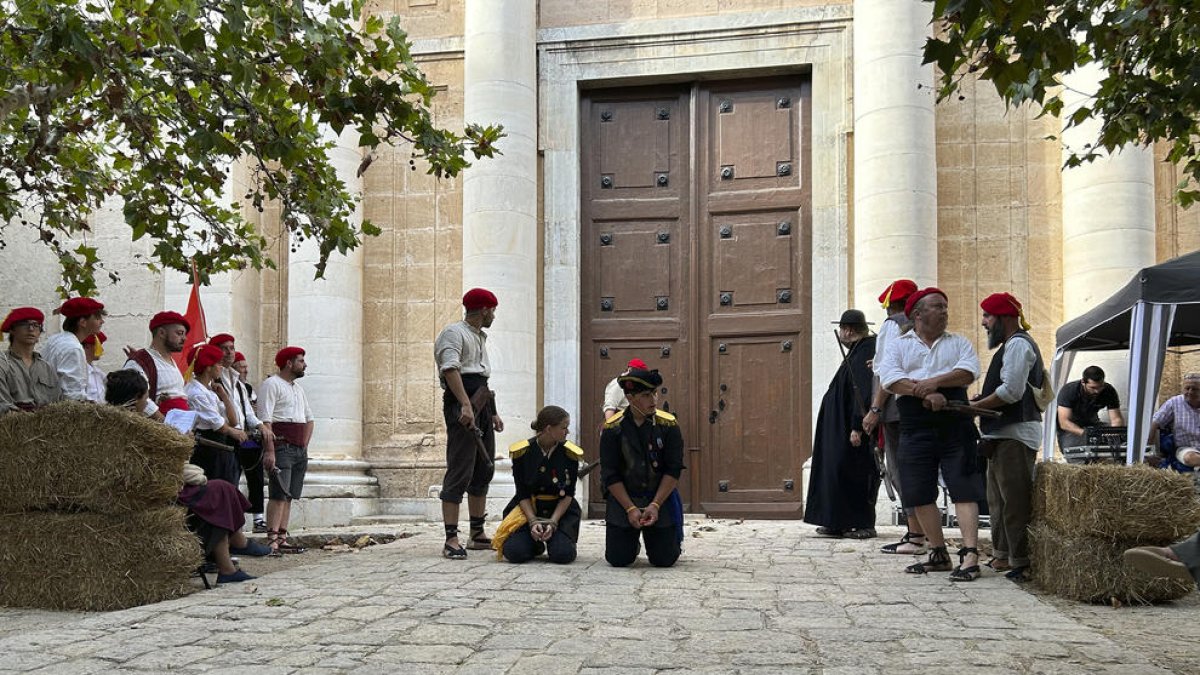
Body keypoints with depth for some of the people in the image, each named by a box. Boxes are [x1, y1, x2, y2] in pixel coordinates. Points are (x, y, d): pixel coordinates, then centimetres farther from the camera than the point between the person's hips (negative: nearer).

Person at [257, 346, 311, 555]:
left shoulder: (298, 388, 23)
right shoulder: (271, 384, -5)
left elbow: (309, 419, 27)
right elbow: (265, 420, -14)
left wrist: (304, 445, 13)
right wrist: (270, 451, -22)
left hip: (299, 449, 8)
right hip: (281, 446, -8)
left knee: (289, 496, 6)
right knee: (279, 494, -14)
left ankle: (282, 539, 7)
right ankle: (271, 540, -17)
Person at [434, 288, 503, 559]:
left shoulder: (480, 338, 26)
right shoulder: (454, 333, -4)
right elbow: (450, 369, -20)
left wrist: (492, 413, 22)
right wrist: (466, 405, -30)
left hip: (481, 406, 10)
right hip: (462, 407, -10)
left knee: (483, 471, 12)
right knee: (459, 473, -13)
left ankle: (477, 535, 20)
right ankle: (451, 539, -14)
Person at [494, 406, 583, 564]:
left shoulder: (570, 454, -7)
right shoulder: (522, 452, -8)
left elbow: (568, 495, -5)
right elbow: (522, 494, -5)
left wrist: (553, 523, -17)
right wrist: (533, 522, -19)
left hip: (560, 510, 0)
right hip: (528, 509, 0)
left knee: (562, 554, -24)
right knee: (514, 552, -22)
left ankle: (552, 540, 13)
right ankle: (536, 545, 14)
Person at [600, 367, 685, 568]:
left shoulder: (668, 425, -7)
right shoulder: (613, 428, -9)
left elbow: (673, 470, -7)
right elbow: (610, 475, -8)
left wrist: (655, 505, -16)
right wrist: (630, 508, -16)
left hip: (661, 498, 0)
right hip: (622, 498, 0)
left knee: (664, 559, -5)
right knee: (618, 559, -5)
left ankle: (673, 539, 31)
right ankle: (633, 542, 31)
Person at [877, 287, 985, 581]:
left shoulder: (958, 342, 13)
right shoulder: (899, 345, 11)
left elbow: (969, 372, -5)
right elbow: (889, 376, -7)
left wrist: (935, 382, -18)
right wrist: (924, 393, -19)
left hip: (955, 427, -1)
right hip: (915, 429, 1)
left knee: (964, 490, -8)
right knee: (920, 494, 5)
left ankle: (970, 556, -10)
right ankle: (939, 554, 17)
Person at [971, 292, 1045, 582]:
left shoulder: (1018, 344, -12)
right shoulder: (1010, 345, 22)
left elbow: (1011, 392, -21)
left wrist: (975, 406, -12)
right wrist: (979, 399, 10)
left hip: (1015, 435, -12)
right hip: (1003, 433, 12)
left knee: (1014, 500, -11)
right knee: (998, 498, 17)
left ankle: (1021, 563, -9)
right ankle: (1003, 556, 25)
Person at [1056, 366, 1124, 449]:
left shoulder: (1109, 391, -13)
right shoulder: (1068, 391, -24)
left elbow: (1116, 419, -13)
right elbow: (1064, 423, -29)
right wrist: (1085, 434, -44)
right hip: (1070, 429, -4)